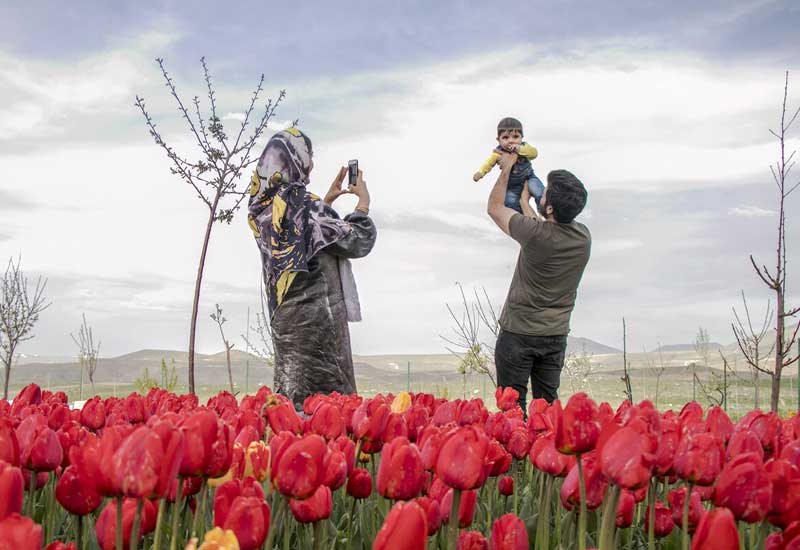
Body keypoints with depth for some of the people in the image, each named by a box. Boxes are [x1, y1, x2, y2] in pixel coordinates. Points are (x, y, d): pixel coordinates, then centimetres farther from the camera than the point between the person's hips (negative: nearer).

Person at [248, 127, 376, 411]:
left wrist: (328, 199, 26)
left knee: (290, 390, 9)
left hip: (284, 313, 8)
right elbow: (357, 242, -12)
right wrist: (363, 202, 3)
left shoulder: (263, 207, 8)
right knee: (328, 390, -5)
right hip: (316, 312, -8)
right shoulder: (303, 203, -16)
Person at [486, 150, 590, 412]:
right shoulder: (583, 236, -5)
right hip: (556, 335, 6)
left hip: (517, 333, -5)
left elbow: (494, 208, -3)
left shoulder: (535, 233, -22)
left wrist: (506, 168, 9)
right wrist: (525, 204, 31)